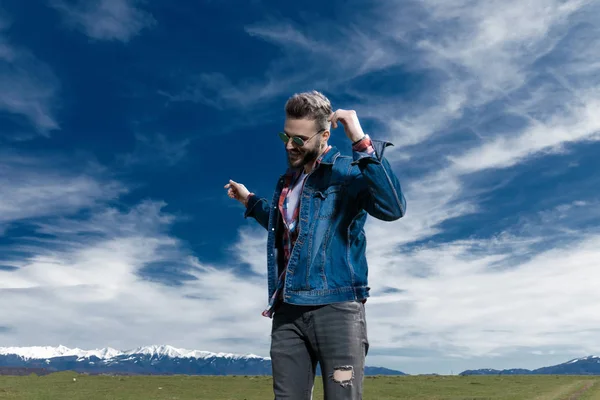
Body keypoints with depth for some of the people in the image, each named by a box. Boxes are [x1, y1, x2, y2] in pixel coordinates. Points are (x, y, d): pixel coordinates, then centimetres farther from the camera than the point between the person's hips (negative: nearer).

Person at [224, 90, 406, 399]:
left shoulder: (348, 172, -5)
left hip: (336, 307, -6)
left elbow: (393, 207, -25)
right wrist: (250, 201, 35)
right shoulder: (288, 180, 17)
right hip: (288, 311, 6)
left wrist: (362, 142, -27)